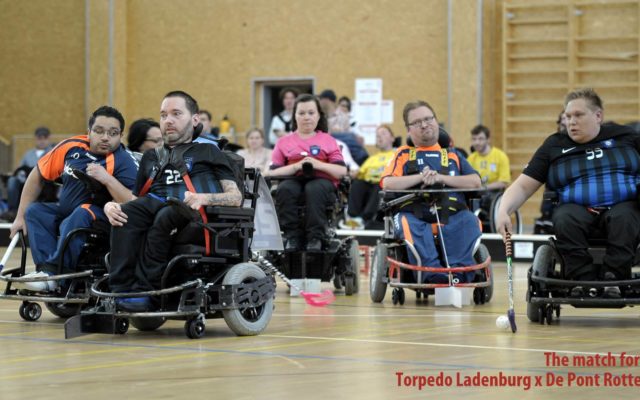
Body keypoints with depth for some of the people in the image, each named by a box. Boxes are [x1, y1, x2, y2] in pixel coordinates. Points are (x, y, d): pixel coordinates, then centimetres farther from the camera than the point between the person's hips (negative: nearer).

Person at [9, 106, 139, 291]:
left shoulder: (124, 161, -17)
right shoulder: (71, 147, -4)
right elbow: (38, 175, 7)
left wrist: (108, 179, -34)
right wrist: (21, 216, 9)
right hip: (65, 213, 6)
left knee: (80, 215, -33)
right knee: (34, 211, -11)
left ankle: (55, 270, -32)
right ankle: (45, 269, -27)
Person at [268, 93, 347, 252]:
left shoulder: (328, 140, 19)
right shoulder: (284, 142, 21)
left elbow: (342, 171, 5)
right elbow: (273, 172, 7)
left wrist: (318, 164, -11)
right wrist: (296, 167, -9)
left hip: (321, 181, -1)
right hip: (294, 181, 1)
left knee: (314, 189, -37)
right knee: (284, 188, -35)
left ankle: (315, 238, -34)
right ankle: (292, 237, -28)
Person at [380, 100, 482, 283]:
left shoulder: (452, 155, 26)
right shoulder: (403, 154, 21)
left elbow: (475, 182, 9)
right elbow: (387, 183, 3)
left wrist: (441, 178, -3)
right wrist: (420, 178, -7)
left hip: (451, 215, 1)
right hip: (415, 214, -1)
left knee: (469, 221, -30)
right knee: (409, 225, -35)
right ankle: (432, 272, -49)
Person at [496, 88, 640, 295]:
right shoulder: (554, 146, 12)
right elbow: (523, 186, 7)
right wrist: (504, 211, -12)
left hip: (623, 206, -1)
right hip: (577, 210, 1)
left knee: (623, 219, -36)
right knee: (565, 220, -33)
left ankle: (614, 278, -39)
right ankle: (583, 280, -36)